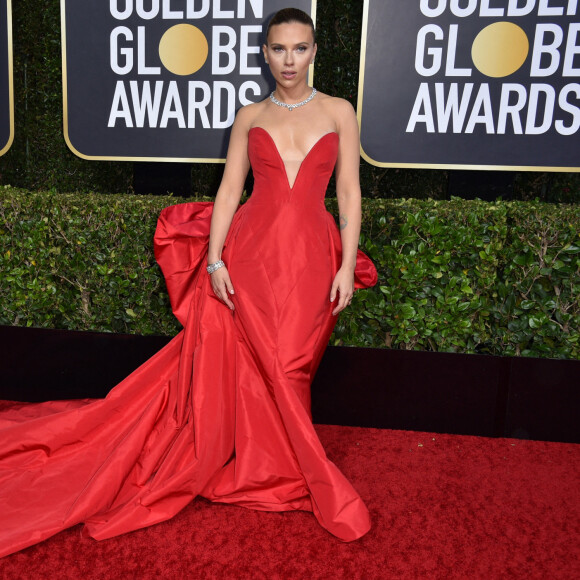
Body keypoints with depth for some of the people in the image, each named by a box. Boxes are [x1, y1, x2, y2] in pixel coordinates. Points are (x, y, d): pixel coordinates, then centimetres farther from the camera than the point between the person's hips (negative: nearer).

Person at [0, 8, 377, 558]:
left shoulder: (338, 112, 8)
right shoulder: (249, 117, 10)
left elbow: (349, 192, 4)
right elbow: (229, 190, 5)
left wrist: (347, 266, -4)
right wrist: (213, 260, -6)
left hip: (311, 258, 0)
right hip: (250, 253, 0)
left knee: (286, 369, 4)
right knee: (266, 368, 3)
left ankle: (271, 463, 29)